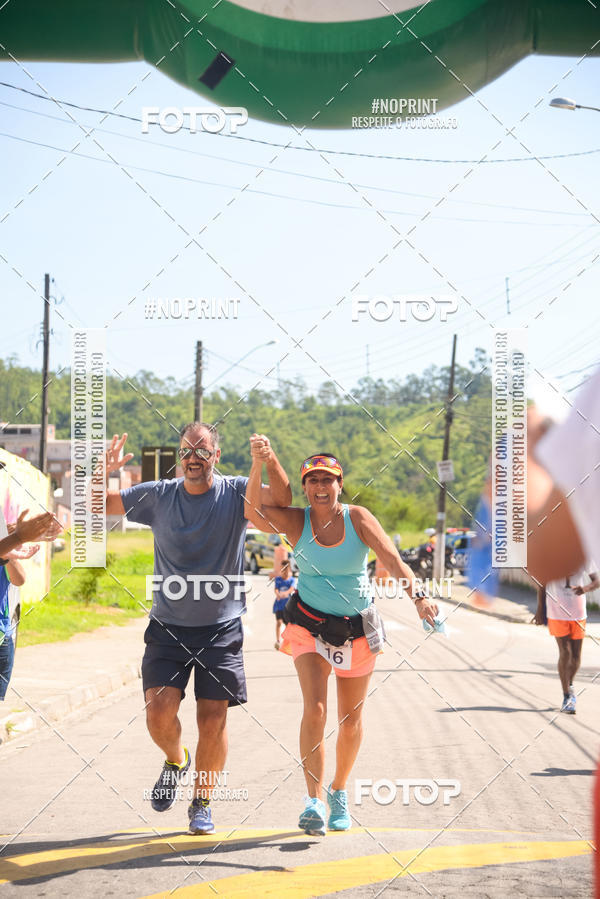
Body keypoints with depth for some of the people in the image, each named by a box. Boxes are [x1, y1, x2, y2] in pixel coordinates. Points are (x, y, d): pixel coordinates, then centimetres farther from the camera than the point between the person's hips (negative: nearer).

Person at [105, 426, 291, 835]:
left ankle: (203, 803, 17)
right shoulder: (158, 496, 2)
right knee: (159, 710, -11)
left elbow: (281, 499, -20)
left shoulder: (235, 493, -3)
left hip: (222, 628, -1)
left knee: (213, 718, -3)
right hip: (168, 626, 1)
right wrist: (105, 472, -15)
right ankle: (176, 760, 23)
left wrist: (271, 460, -39)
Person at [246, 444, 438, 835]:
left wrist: (418, 597, -39)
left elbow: (393, 561, -22)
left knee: (351, 719, 10)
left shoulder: (358, 518, -12)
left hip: (357, 630, 1)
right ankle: (315, 801, -15)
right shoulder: (296, 521, -9)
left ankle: (339, 790, 34)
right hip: (309, 627, -1)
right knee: (315, 710, -19)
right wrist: (258, 466, -41)